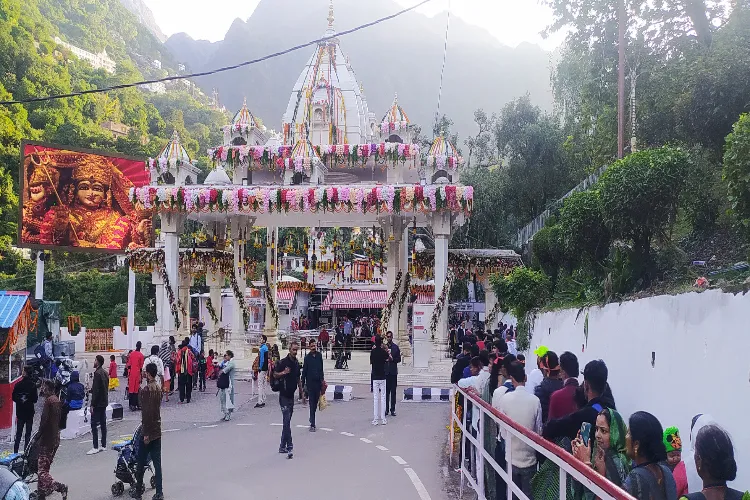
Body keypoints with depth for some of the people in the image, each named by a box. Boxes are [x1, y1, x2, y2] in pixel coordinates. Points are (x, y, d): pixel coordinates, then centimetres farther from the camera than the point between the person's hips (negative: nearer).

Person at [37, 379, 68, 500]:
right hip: (55, 439, 9)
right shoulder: (57, 400, 12)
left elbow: (44, 421, -20)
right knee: (45, 468, 19)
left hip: (47, 440, -9)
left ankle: (59, 487, -21)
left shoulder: (49, 400, -15)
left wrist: (38, 436, -12)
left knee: (42, 470, -9)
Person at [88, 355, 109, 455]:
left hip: (98, 403, -9)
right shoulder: (105, 373, 11)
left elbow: (96, 390, -20)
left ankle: (95, 447, -7)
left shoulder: (97, 373, -17)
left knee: (94, 425, -6)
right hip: (104, 402, 9)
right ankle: (103, 445, 16)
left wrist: (92, 405, -17)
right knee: (103, 424, 12)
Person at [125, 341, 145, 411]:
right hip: (137, 373, -3)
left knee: (131, 388, 8)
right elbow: (141, 366, -5)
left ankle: (131, 404, 10)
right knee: (136, 389, 1)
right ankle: (135, 405, 0)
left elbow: (129, 364, 7)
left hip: (131, 372, 3)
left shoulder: (131, 354, 3)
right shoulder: (141, 355, -7)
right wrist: (141, 375, 3)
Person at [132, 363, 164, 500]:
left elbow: (146, 412, -19)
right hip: (158, 430, 7)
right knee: (157, 462, 7)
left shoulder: (145, 390, -17)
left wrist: (146, 433, -16)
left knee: (141, 462, 8)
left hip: (148, 431, -7)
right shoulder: (158, 388, 7)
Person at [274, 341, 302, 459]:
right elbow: (275, 375, -9)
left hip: (291, 395, 7)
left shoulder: (297, 363, 10)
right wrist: (283, 373, -27)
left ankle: (283, 446, 20)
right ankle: (289, 447, -15)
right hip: (284, 395, -7)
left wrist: (301, 392, 20)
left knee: (287, 421, 12)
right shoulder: (283, 362, -11)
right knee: (286, 421, -12)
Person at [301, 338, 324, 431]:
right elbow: (304, 372, -3)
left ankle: (312, 418, 37)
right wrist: (303, 384, -5)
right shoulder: (307, 357, -5)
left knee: (315, 402, 13)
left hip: (318, 382, 3)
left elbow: (321, 369, 11)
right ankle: (312, 425, -2)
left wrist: (322, 379, 7)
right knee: (312, 403, -4)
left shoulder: (319, 355, 4)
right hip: (310, 383, -3)